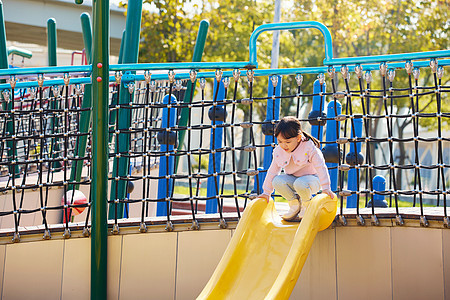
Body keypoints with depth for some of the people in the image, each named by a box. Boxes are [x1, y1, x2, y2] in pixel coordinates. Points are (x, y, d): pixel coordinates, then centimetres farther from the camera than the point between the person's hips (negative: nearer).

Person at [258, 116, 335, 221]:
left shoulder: (309, 148, -22)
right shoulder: (278, 151, -7)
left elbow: (320, 168, -21)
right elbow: (273, 171, 2)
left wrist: (326, 188, -26)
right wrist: (266, 192, 3)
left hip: (311, 178, -5)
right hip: (292, 179, 5)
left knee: (300, 184, -39)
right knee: (277, 181, -26)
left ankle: (306, 205, -4)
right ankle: (294, 203, -1)